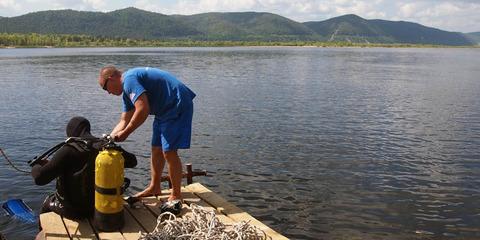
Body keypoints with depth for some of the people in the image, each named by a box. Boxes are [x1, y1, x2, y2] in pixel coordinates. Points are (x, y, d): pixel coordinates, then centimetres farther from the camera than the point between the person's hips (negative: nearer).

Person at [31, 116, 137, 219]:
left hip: (72, 210, -5)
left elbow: (40, 178, -26)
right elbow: (132, 161, -1)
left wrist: (36, 166, -4)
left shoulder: (68, 151, -23)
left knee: (47, 203, 29)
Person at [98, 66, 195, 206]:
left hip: (178, 105, -11)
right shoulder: (127, 91, 15)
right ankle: (154, 188, 29)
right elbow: (124, 121, 17)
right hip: (165, 110, 11)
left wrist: (125, 133, -17)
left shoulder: (129, 79, -17)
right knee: (156, 149, 15)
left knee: (169, 152, -9)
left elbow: (143, 110, -27)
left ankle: (176, 195, 3)